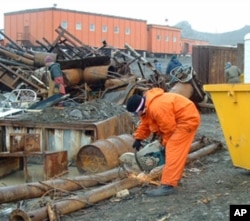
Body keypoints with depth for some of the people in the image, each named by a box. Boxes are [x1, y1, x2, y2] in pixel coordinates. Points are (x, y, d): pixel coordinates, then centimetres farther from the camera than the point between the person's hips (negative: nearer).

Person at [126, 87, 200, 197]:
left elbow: (169, 128, -21)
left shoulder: (156, 108, -29)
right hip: (179, 121, 11)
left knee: (173, 152, -14)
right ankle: (174, 179, 27)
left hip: (187, 120, -11)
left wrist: (165, 143, -5)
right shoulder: (148, 105, 4)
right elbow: (145, 123, 19)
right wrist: (138, 138, 15)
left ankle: (167, 186, -16)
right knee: (174, 151, 17)